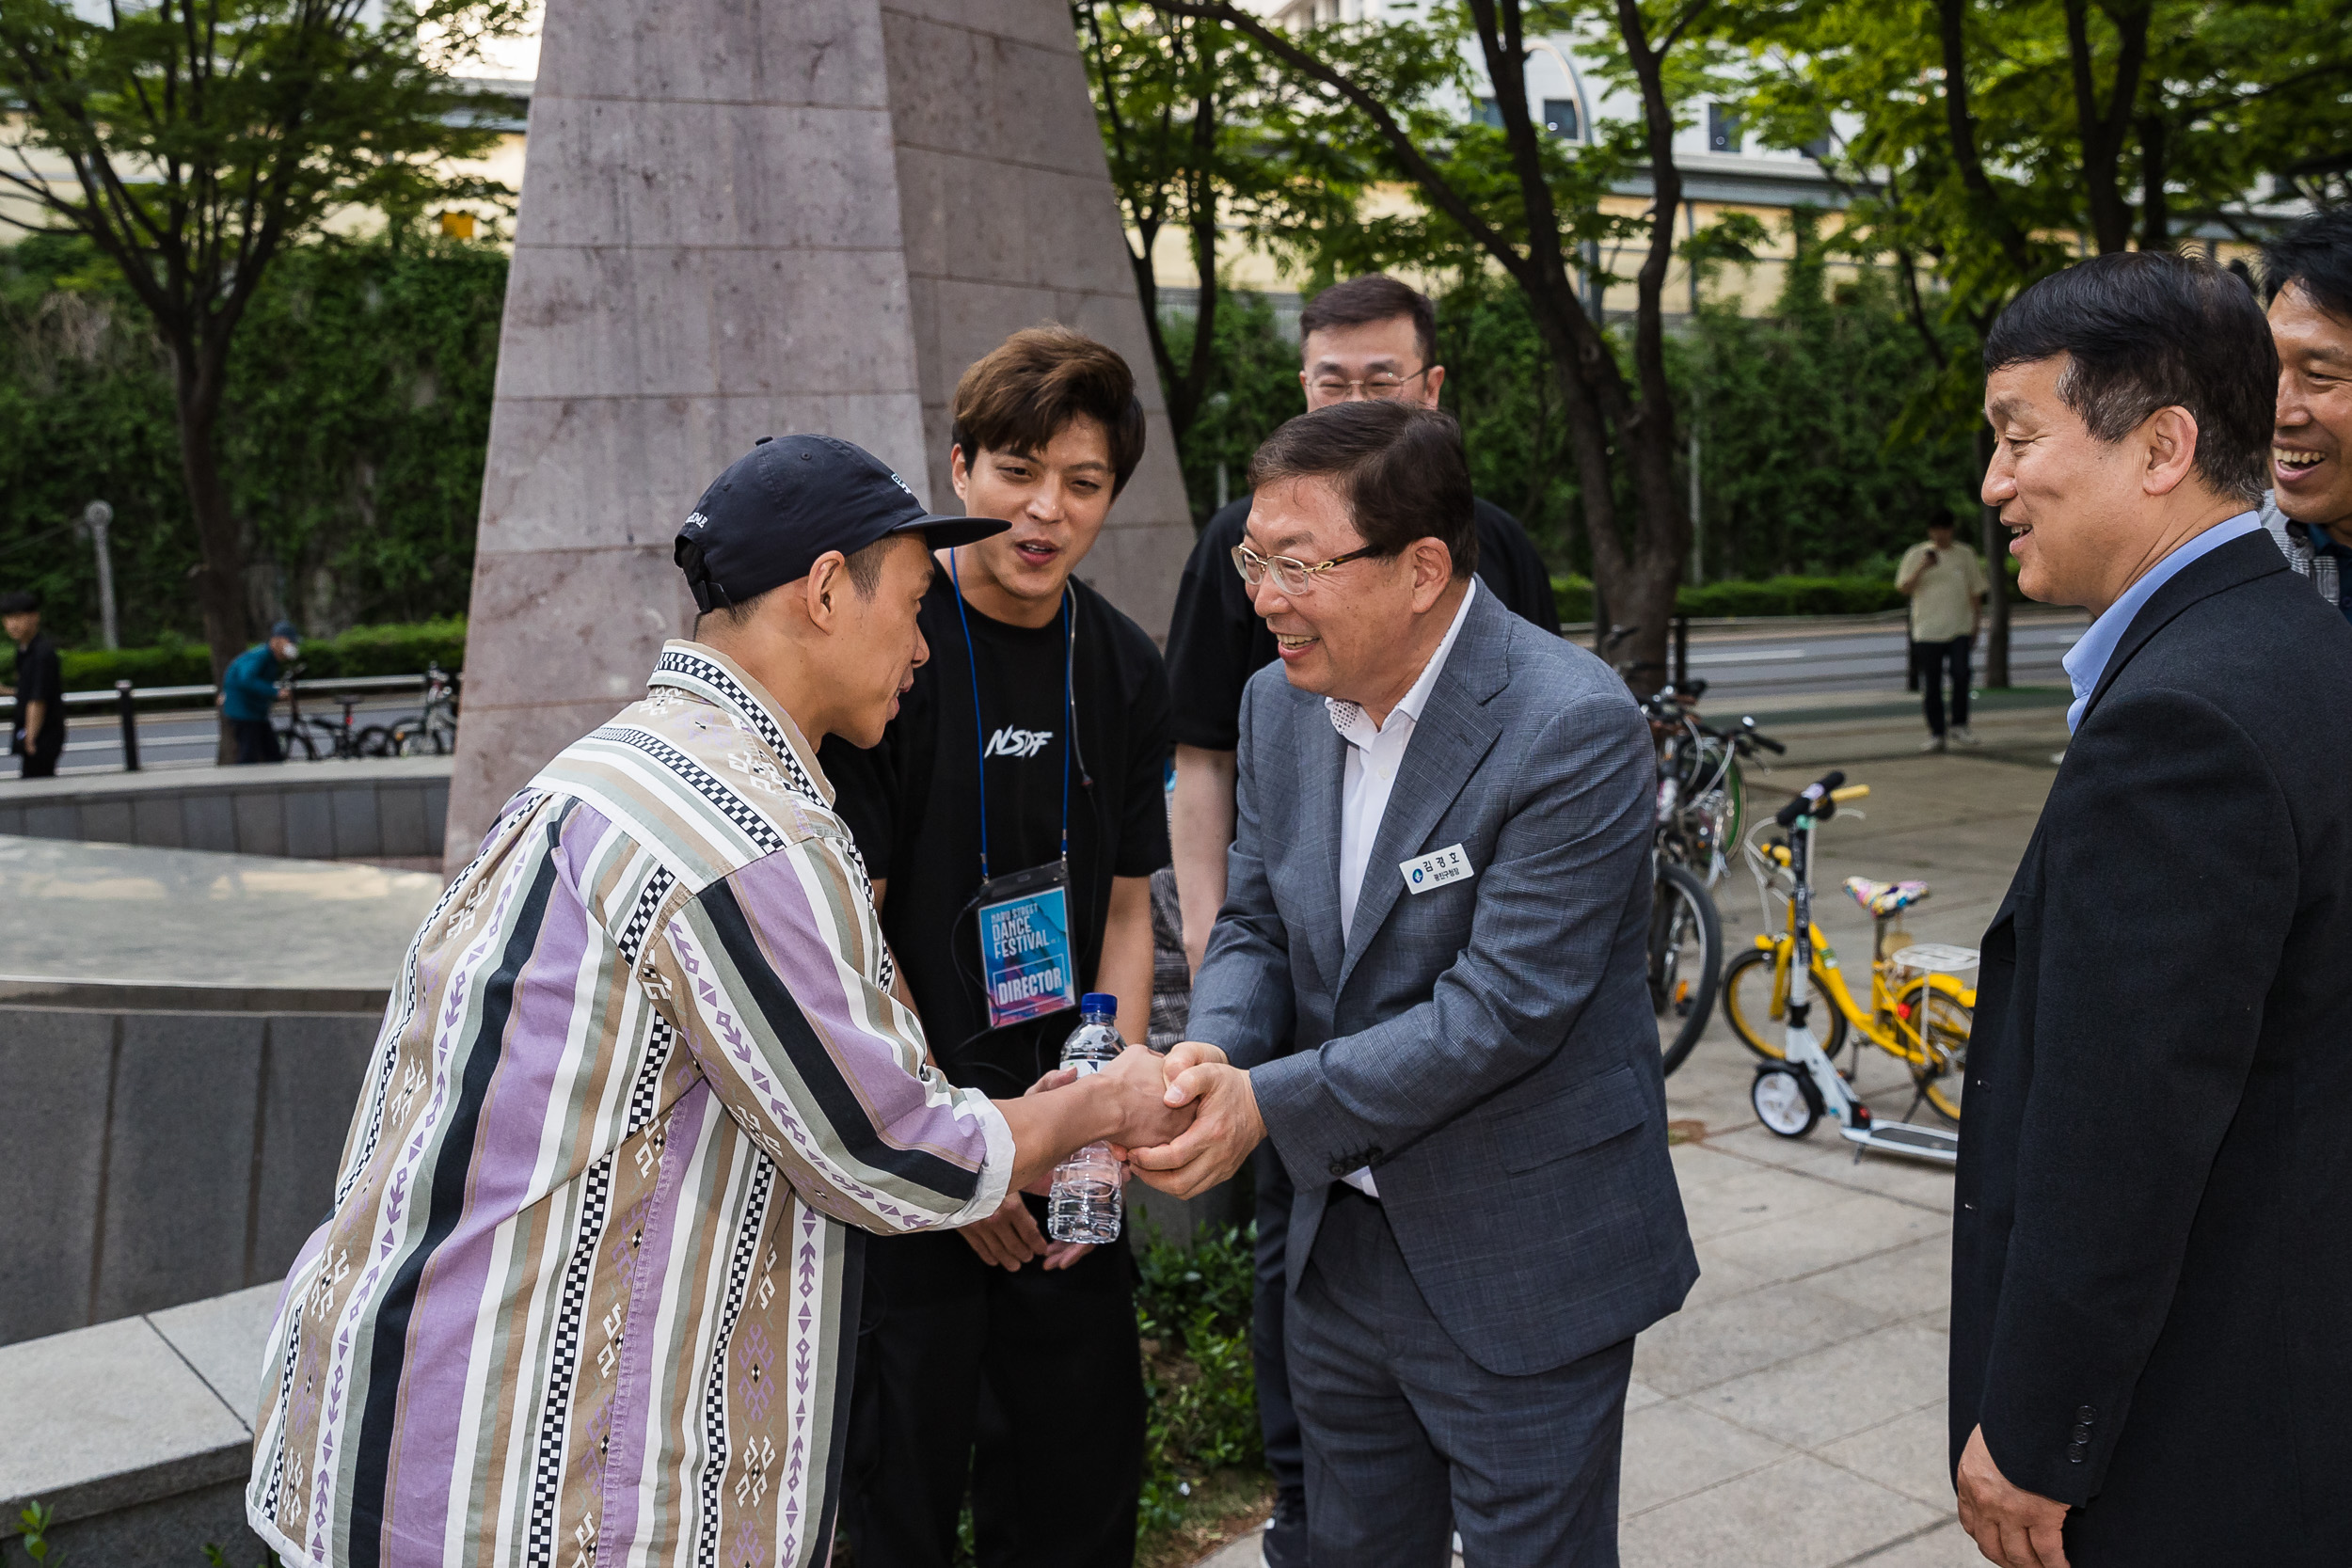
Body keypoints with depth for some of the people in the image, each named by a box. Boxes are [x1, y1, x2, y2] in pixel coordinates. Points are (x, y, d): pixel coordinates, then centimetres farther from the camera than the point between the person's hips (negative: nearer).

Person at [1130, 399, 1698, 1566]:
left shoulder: (1573, 727, -23)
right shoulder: (1281, 703, 0)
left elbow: (1503, 1006, -26)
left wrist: (1269, 1103, -26)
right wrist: (1216, 1050, -15)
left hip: (1520, 1274, -6)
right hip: (1342, 1241, 7)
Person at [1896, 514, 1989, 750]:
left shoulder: (1965, 554, 10)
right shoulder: (1915, 555, 5)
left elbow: (1976, 591, 15)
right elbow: (1903, 589, -2)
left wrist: (1975, 625, 11)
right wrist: (1922, 569, -17)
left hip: (1959, 629, 1)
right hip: (1927, 631, 0)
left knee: (1961, 674, -16)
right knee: (1932, 685, 0)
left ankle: (1959, 726, -2)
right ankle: (1936, 734, 8)